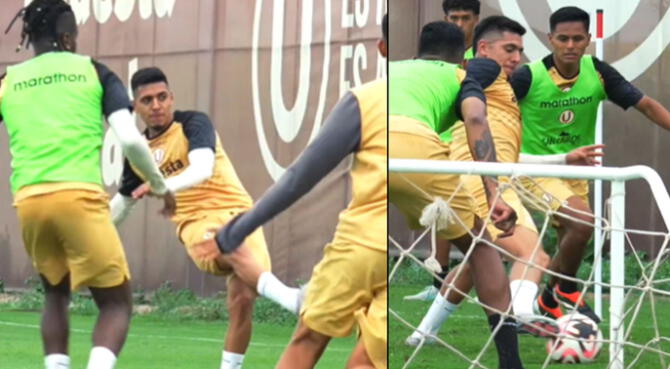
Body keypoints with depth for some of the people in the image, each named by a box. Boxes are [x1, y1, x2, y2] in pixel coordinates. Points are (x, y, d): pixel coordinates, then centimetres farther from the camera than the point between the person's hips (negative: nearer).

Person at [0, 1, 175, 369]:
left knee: (55, 295, 25)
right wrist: (160, 186, 14)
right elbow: (130, 139, 0)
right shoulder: (93, 72, 10)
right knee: (115, 302, 5)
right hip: (79, 195, -3)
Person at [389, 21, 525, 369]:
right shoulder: (460, 77, 32)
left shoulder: (391, 68, 43)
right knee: (478, 244, 21)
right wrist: (493, 194, -2)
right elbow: (476, 120, 9)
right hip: (413, 143, -2)